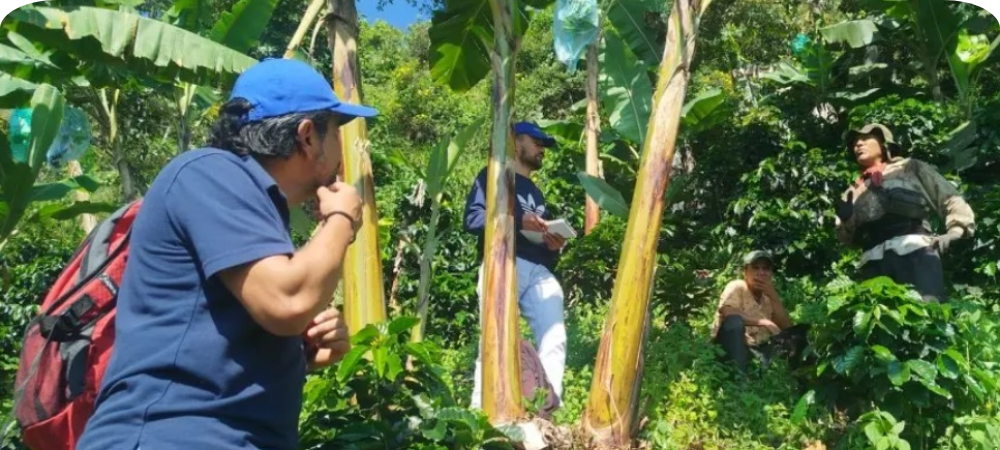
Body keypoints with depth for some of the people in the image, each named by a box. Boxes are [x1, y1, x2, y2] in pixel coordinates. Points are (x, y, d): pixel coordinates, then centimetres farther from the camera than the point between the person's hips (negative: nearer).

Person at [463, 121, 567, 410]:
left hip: (538, 272, 7)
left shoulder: (535, 192, 34)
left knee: (554, 339, -9)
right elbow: (472, 218, -6)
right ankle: (481, 411, -8)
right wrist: (518, 220, -14)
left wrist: (554, 247, 8)